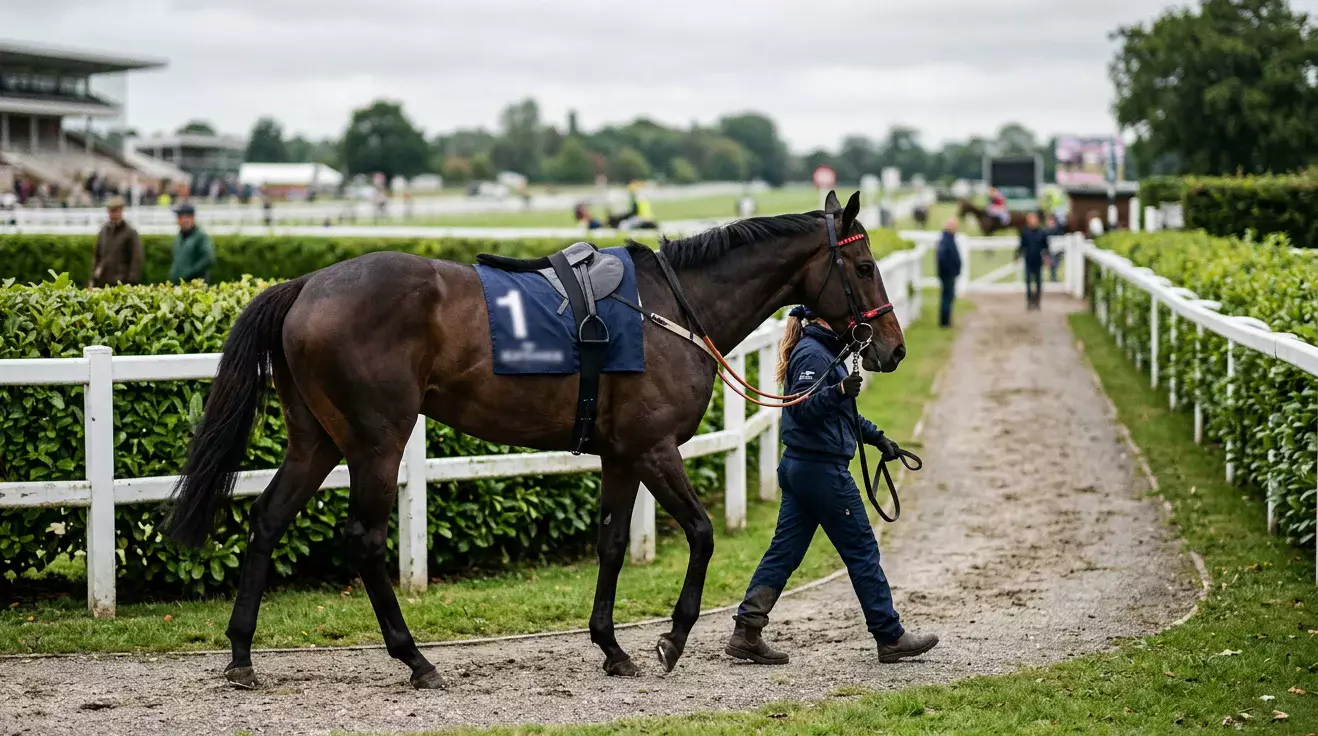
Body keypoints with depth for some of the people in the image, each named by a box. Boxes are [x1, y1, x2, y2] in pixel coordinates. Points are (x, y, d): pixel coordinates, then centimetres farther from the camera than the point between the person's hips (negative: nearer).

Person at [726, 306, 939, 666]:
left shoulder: (824, 351, 16)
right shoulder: (813, 354, -16)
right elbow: (803, 408, -27)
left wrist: (876, 437, 26)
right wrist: (838, 391, -41)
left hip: (799, 467, 10)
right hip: (823, 470, -10)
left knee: (784, 551, 7)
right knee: (862, 551, 0)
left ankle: (746, 632, 3)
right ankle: (891, 638, 8)